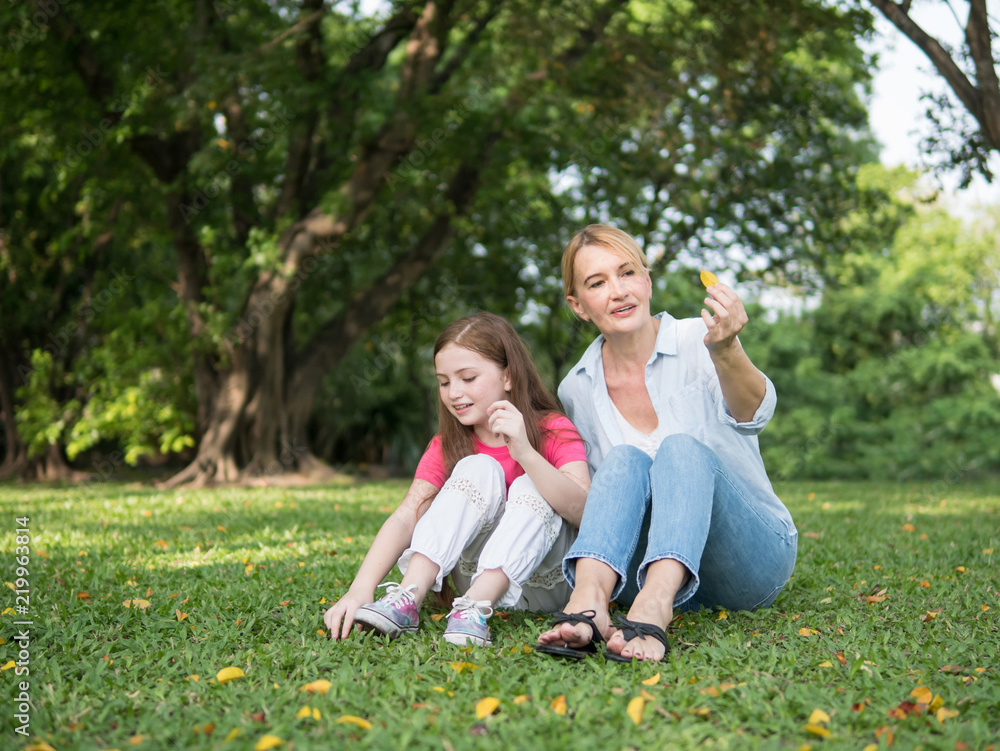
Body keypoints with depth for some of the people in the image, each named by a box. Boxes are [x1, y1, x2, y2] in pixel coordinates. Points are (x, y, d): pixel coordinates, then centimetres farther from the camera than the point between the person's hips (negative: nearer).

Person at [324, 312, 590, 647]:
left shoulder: (554, 431, -10)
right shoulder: (447, 446, 0)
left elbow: (584, 512, -27)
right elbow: (406, 516, -14)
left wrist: (524, 452, -41)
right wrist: (360, 589, -31)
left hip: (545, 582, -2)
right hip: (475, 575, 2)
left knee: (531, 485, -27)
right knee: (478, 469, -22)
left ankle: (473, 610, -41)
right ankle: (406, 601, -35)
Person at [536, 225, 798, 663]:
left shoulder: (697, 343, -7)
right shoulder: (577, 389, 4)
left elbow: (753, 414, -29)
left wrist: (725, 351, -49)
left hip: (754, 557, -2)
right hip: (654, 570, 2)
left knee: (683, 449, -30)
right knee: (625, 460, -25)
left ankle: (651, 612, -54)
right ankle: (587, 604, -48)